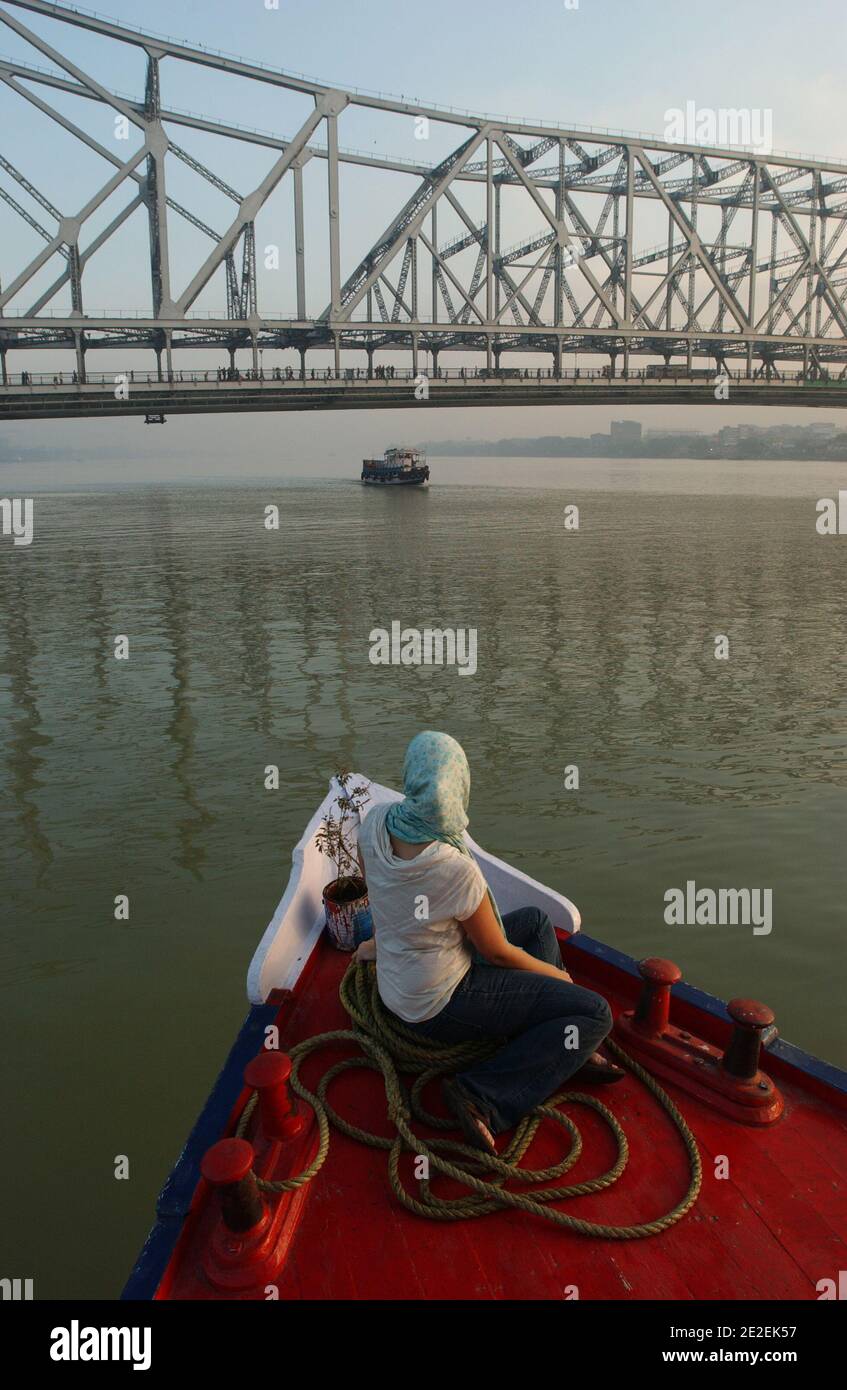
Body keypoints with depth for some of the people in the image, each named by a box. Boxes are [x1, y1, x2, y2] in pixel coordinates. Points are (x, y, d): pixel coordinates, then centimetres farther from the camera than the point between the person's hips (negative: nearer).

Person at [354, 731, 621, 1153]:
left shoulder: (375, 822, -15)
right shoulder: (457, 871, -33)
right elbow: (497, 952, -16)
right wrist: (557, 974, 4)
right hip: (439, 1007, -8)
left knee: (536, 921, 22)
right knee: (595, 1013, -8)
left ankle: (563, 1051, 22)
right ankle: (482, 1098, -8)